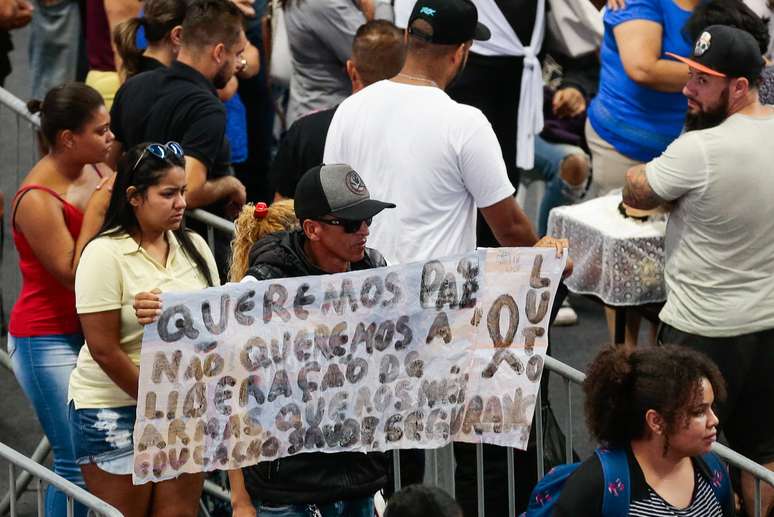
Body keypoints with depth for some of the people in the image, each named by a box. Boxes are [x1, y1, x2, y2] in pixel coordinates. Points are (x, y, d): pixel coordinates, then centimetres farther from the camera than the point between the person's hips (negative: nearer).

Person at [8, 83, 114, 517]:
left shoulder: (97, 170, 3)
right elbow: (75, 277, -20)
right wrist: (97, 210, -21)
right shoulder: (38, 200, -19)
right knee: (78, 465, -7)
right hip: (49, 342, -7)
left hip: (89, 332, 7)